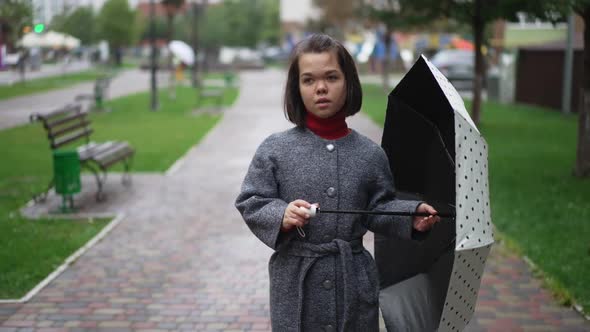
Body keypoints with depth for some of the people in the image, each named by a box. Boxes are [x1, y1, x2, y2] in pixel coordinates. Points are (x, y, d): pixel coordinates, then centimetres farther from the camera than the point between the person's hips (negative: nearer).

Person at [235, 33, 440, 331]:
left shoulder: (370, 155, 3)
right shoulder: (275, 150, -3)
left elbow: (378, 209, 8)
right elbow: (250, 203, -2)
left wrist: (411, 215, -8)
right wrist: (281, 215, -19)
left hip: (355, 284, 2)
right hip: (295, 283, -1)